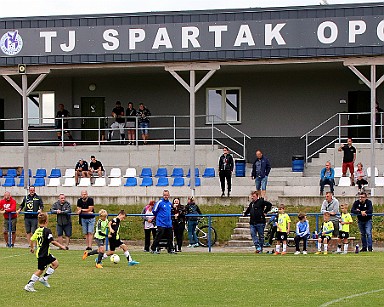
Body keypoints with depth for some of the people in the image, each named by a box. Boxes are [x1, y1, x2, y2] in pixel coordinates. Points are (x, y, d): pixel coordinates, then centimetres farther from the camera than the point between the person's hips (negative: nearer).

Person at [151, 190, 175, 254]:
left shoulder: (170, 203, 12)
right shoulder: (159, 202, -9)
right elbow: (154, 211, -6)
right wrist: (159, 216, 5)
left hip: (169, 224, 6)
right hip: (161, 224, -6)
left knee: (170, 237, 8)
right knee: (158, 237, -7)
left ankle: (170, 249, 16)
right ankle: (153, 249, -1)